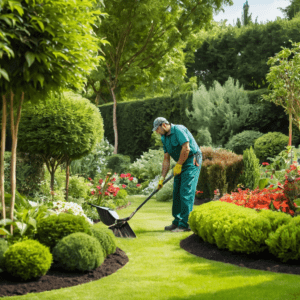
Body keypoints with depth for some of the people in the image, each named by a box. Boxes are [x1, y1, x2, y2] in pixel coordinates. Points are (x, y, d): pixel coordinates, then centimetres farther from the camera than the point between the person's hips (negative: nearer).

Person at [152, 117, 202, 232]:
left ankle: (185, 224, -12)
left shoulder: (178, 130, -14)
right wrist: (162, 178, 9)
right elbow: (166, 159, 14)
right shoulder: (164, 138, 13)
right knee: (177, 192, 9)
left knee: (186, 192, -12)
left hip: (192, 162, -9)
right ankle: (177, 222, 17)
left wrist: (178, 165, -13)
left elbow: (186, 148, -21)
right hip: (181, 164, 9)